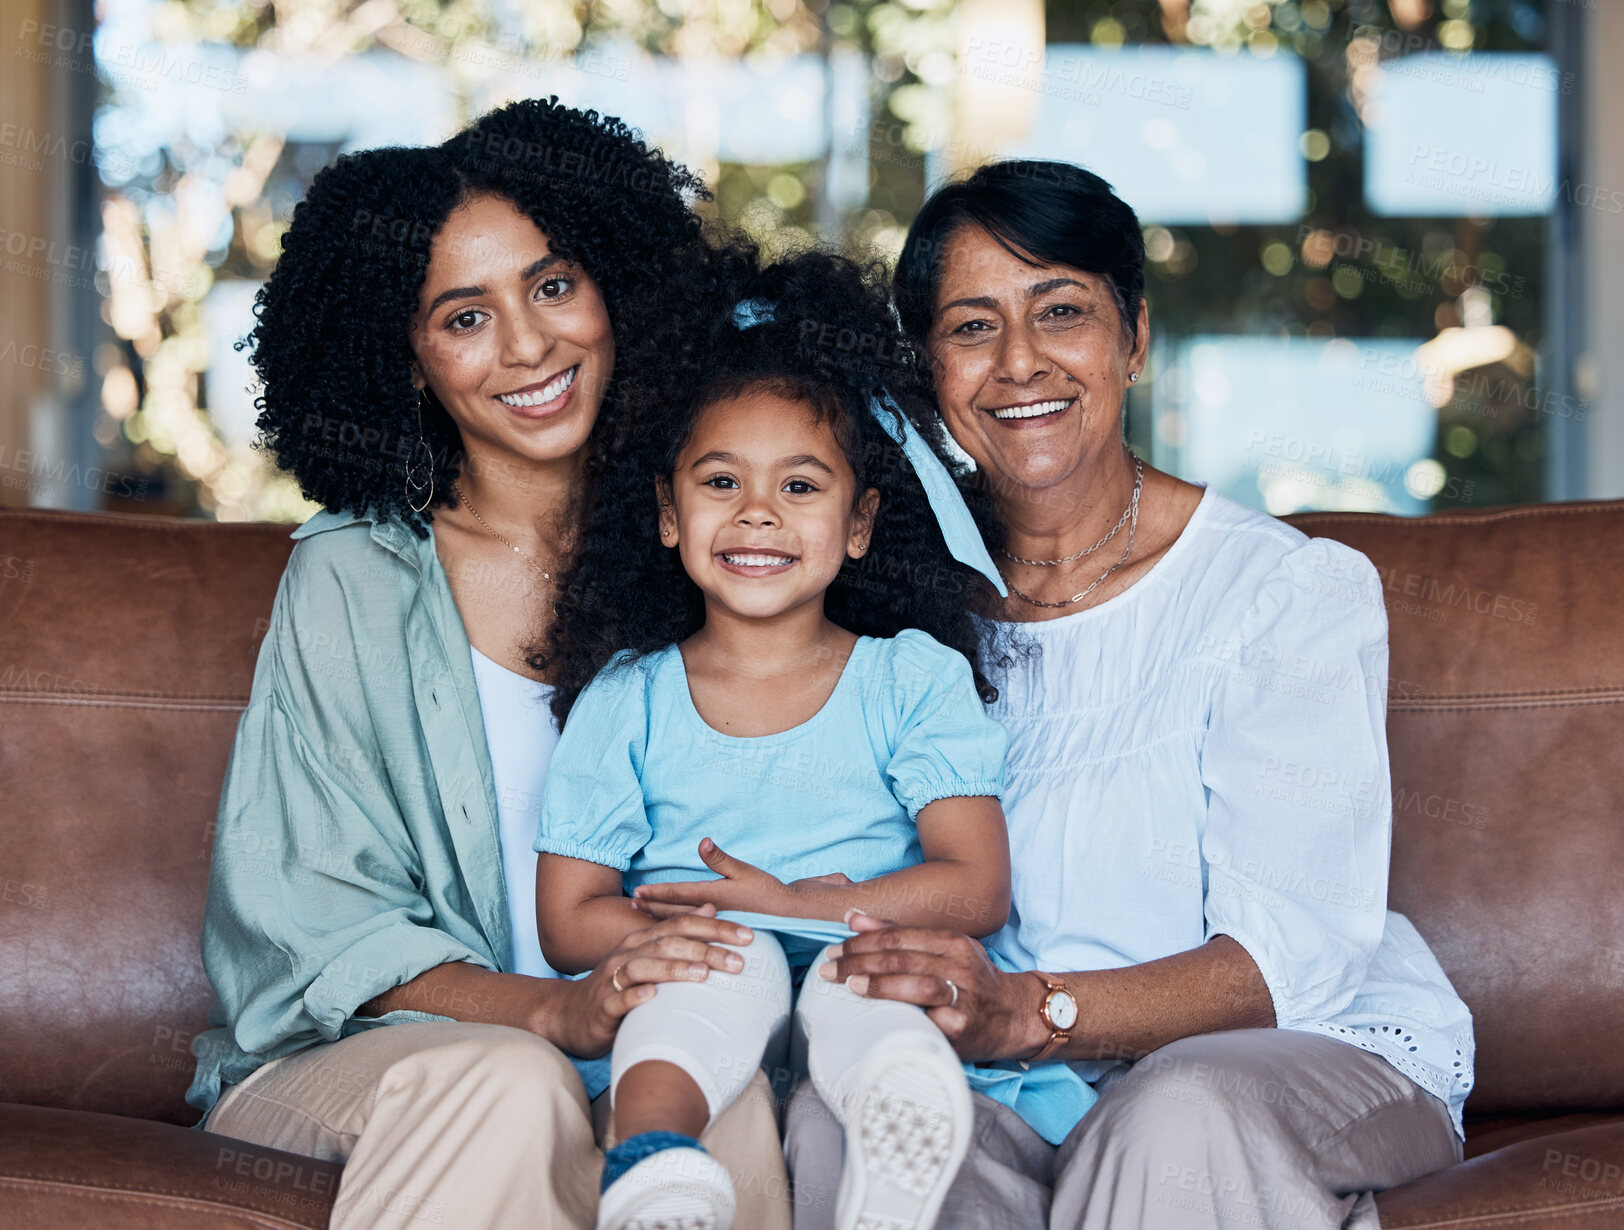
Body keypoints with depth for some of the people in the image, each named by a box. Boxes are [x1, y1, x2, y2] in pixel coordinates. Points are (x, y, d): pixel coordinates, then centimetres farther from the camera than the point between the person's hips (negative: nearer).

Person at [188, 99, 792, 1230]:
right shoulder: (356, 576, -1)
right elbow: (314, 915, -5)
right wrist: (560, 1011, -23)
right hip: (351, 1057, -1)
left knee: (740, 1104, -32)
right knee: (508, 1082, -35)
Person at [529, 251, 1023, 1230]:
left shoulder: (916, 678, 10)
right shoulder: (625, 702, 13)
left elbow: (976, 888, 0)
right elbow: (570, 920, 7)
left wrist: (794, 910, -10)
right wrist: (730, 925, -9)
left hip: (872, 981, 0)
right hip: (694, 1013, 1)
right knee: (728, 964, -34)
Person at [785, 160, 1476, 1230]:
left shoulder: (1295, 591, -4)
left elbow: (1290, 957, -15)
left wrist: (1028, 1011, -31)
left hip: (1320, 1055, -3)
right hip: (1033, 1102, 3)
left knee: (1180, 1110, -38)